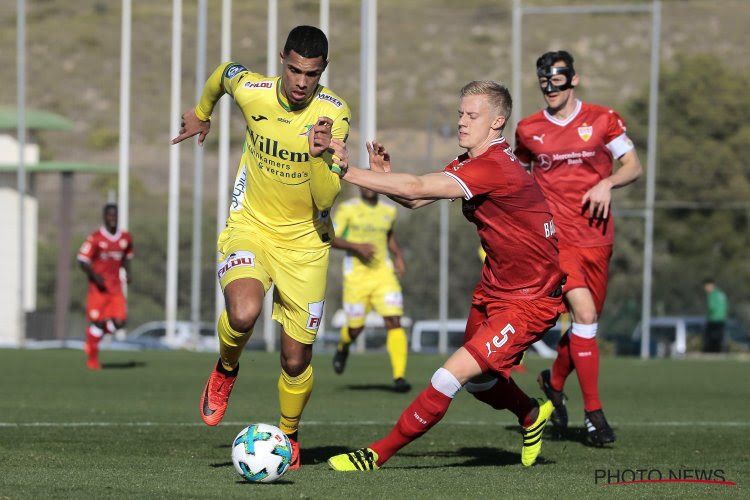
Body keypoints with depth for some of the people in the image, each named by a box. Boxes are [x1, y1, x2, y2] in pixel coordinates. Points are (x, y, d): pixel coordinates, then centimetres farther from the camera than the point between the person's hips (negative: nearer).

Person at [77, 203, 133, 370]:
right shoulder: (95, 238, -12)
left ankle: (95, 334, 23)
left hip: (115, 286, 4)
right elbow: (82, 260, -8)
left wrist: (128, 273, 4)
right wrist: (94, 276, -21)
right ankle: (92, 358, 14)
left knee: (119, 321, -8)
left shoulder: (125, 238, 5)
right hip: (98, 286, -4)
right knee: (98, 321, -3)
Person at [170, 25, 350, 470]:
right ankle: (226, 370, 3)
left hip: (304, 239, 0)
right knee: (243, 313, -32)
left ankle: (289, 435, 33)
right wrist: (201, 112, 31)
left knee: (296, 358, 3)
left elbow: (326, 199, -18)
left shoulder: (334, 114, -15)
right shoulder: (250, 90, -13)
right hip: (250, 228, 0)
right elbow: (224, 72, 14)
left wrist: (319, 156, -36)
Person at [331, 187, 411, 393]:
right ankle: (343, 348, 42)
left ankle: (399, 376, -15)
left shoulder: (389, 211, 10)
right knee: (356, 327, 4)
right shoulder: (347, 209, -4)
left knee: (394, 322, -13)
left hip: (383, 273, 3)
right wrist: (357, 246, -21)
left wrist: (398, 256, 12)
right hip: (356, 274, -3)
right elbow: (330, 238, -7)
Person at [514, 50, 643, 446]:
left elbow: (633, 167, 4)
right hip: (554, 236, -2)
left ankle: (554, 381, 37)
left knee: (588, 321, 8)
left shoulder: (603, 120, 3)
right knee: (584, 314, -18)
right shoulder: (528, 130, 6)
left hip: (595, 235, 2)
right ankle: (593, 412, -14)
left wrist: (608, 183, -15)